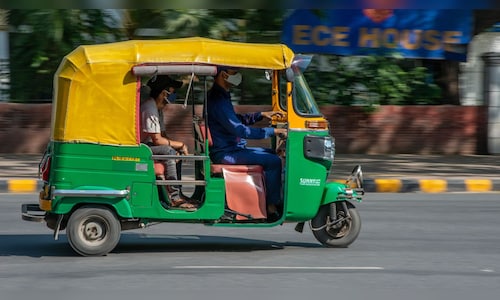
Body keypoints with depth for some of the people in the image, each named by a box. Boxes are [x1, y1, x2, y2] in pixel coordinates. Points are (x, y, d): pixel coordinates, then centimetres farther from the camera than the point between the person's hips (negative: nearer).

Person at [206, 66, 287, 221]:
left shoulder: (221, 95, 14)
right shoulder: (217, 100, -21)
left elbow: (236, 120, 28)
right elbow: (240, 130, -26)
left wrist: (261, 115, 18)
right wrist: (272, 131, -22)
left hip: (232, 148, 11)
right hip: (225, 154, -11)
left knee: (270, 153, 23)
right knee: (274, 161, -17)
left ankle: (273, 199, 23)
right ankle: (272, 208, -11)